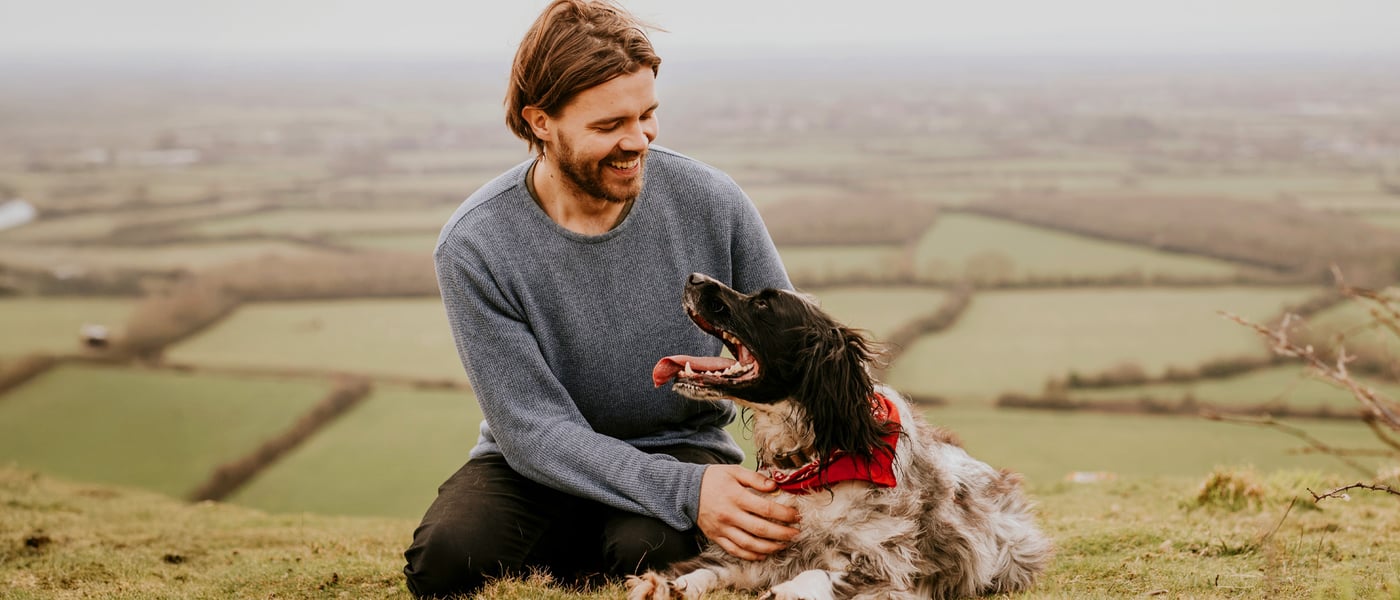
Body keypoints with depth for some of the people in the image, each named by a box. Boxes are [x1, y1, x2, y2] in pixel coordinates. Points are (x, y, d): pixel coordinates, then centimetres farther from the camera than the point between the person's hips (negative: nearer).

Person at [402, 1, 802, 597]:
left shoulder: (711, 202, -12)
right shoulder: (474, 246, -17)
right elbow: (535, 429, -20)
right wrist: (685, 491, -33)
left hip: (684, 447, 0)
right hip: (539, 461, 0)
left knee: (648, 549, -33)